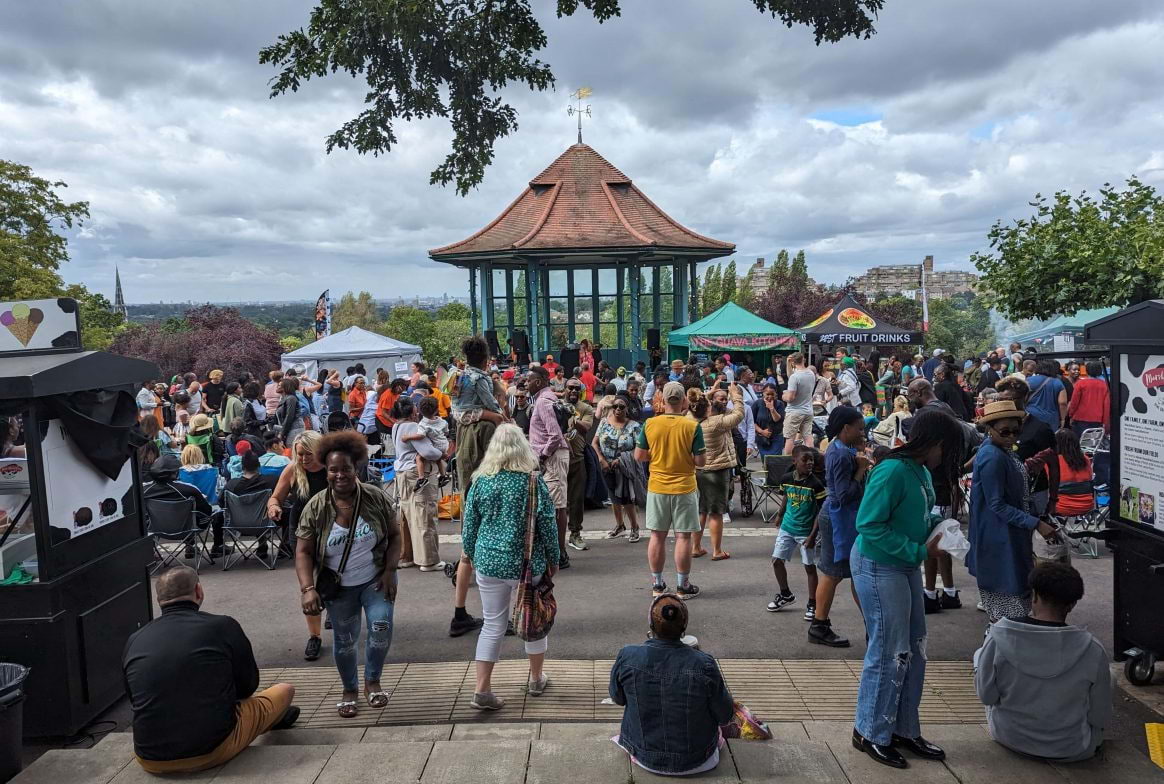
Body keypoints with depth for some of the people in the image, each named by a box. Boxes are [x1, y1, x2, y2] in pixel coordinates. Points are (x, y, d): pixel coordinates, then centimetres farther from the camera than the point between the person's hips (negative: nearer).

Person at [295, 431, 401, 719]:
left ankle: (372, 682, 10)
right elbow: (303, 552, -10)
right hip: (339, 586, 1)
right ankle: (349, 690, 31)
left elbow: (394, 535, -3)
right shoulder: (315, 507, -12)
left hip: (375, 579, 0)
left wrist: (389, 571, -13)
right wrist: (308, 589, -22)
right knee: (344, 640, 7)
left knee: (382, 626, -15)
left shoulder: (376, 497, -12)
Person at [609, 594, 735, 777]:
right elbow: (725, 717, -13)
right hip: (693, 761, 0)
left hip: (645, 759, 1)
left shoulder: (627, 657, -22)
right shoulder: (704, 665, -28)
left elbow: (617, 698, -2)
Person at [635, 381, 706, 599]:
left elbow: (639, 456, 1)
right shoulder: (692, 426, -11)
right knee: (683, 537, 6)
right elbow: (700, 460, -9)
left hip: (657, 488, 2)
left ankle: (657, 584, 19)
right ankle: (683, 586, 12)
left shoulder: (650, 424, -5)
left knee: (657, 536, 11)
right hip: (684, 488, -2)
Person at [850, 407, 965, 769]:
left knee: (914, 649, 15)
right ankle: (870, 733, 18)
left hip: (906, 566, 9)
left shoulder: (922, 472, 4)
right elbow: (869, 526, -25)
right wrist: (919, 551, -22)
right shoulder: (892, 471, -22)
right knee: (889, 652, 0)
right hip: (879, 566, -9)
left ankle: (904, 729, 29)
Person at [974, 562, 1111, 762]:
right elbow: (1101, 718, -10)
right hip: (1070, 750, 0)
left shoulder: (999, 636, -20)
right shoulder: (1092, 650, -20)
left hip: (1008, 737, 0)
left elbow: (986, 696, -12)